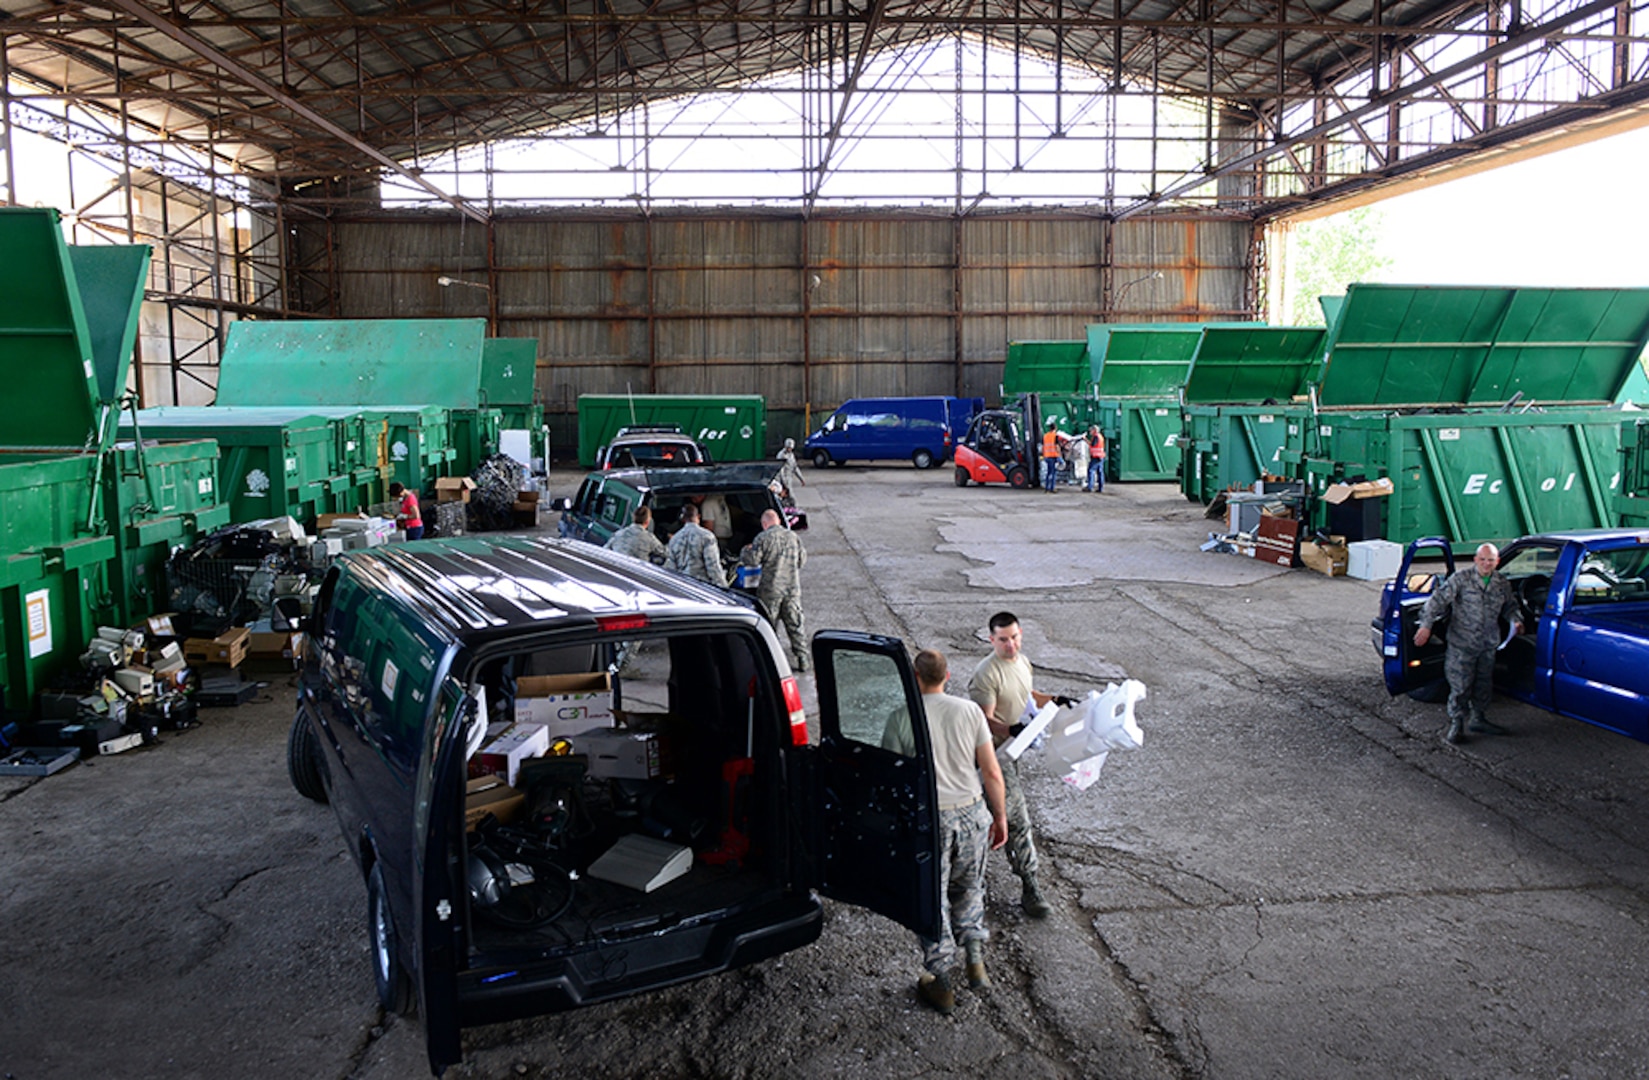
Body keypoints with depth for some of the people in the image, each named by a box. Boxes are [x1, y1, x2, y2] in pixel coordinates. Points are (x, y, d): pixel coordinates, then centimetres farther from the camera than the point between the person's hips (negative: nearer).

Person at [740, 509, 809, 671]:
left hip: (771, 589, -4)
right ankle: (802, 659, 11)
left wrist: (745, 551, 9)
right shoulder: (793, 537, 6)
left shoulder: (763, 538, -9)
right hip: (793, 588, 4)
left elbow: (752, 560, -11)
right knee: (795, 624, 10)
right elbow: (802, 560, 12)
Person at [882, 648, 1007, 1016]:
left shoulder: (901, 718, -8)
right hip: (972, 812, 2)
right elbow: (992, 773, 0)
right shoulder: (970, 711, -2)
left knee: (932, 899, 12)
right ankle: (976, 962, 22)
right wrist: (1000, 816, 12)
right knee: (969, 889, 24)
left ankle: (941, 983, 21)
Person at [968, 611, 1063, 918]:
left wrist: (1052, 700, 8)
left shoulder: (1022, 662, 4)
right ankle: (1029, 886, -3)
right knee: (1016, 816, -8)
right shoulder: (986, 674, -23)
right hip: (996, 749, -9)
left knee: (1002, 807, 23)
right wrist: (1009, 729, -39)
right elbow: (985, 720, -23)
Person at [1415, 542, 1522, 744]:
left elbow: (1509, 606, 22)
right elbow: (1439, 599, -12)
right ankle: (1456, 725, 6)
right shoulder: (1461, 578, -11)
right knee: (1460, 686, -4)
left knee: (1484, 684, 15)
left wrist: (1514, 621, 2)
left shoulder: (1502, 584, 5)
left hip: (1488, 644, 5)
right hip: (1462, 644, -5)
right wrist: (1426, 625, -20)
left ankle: (1478, 719, 31)